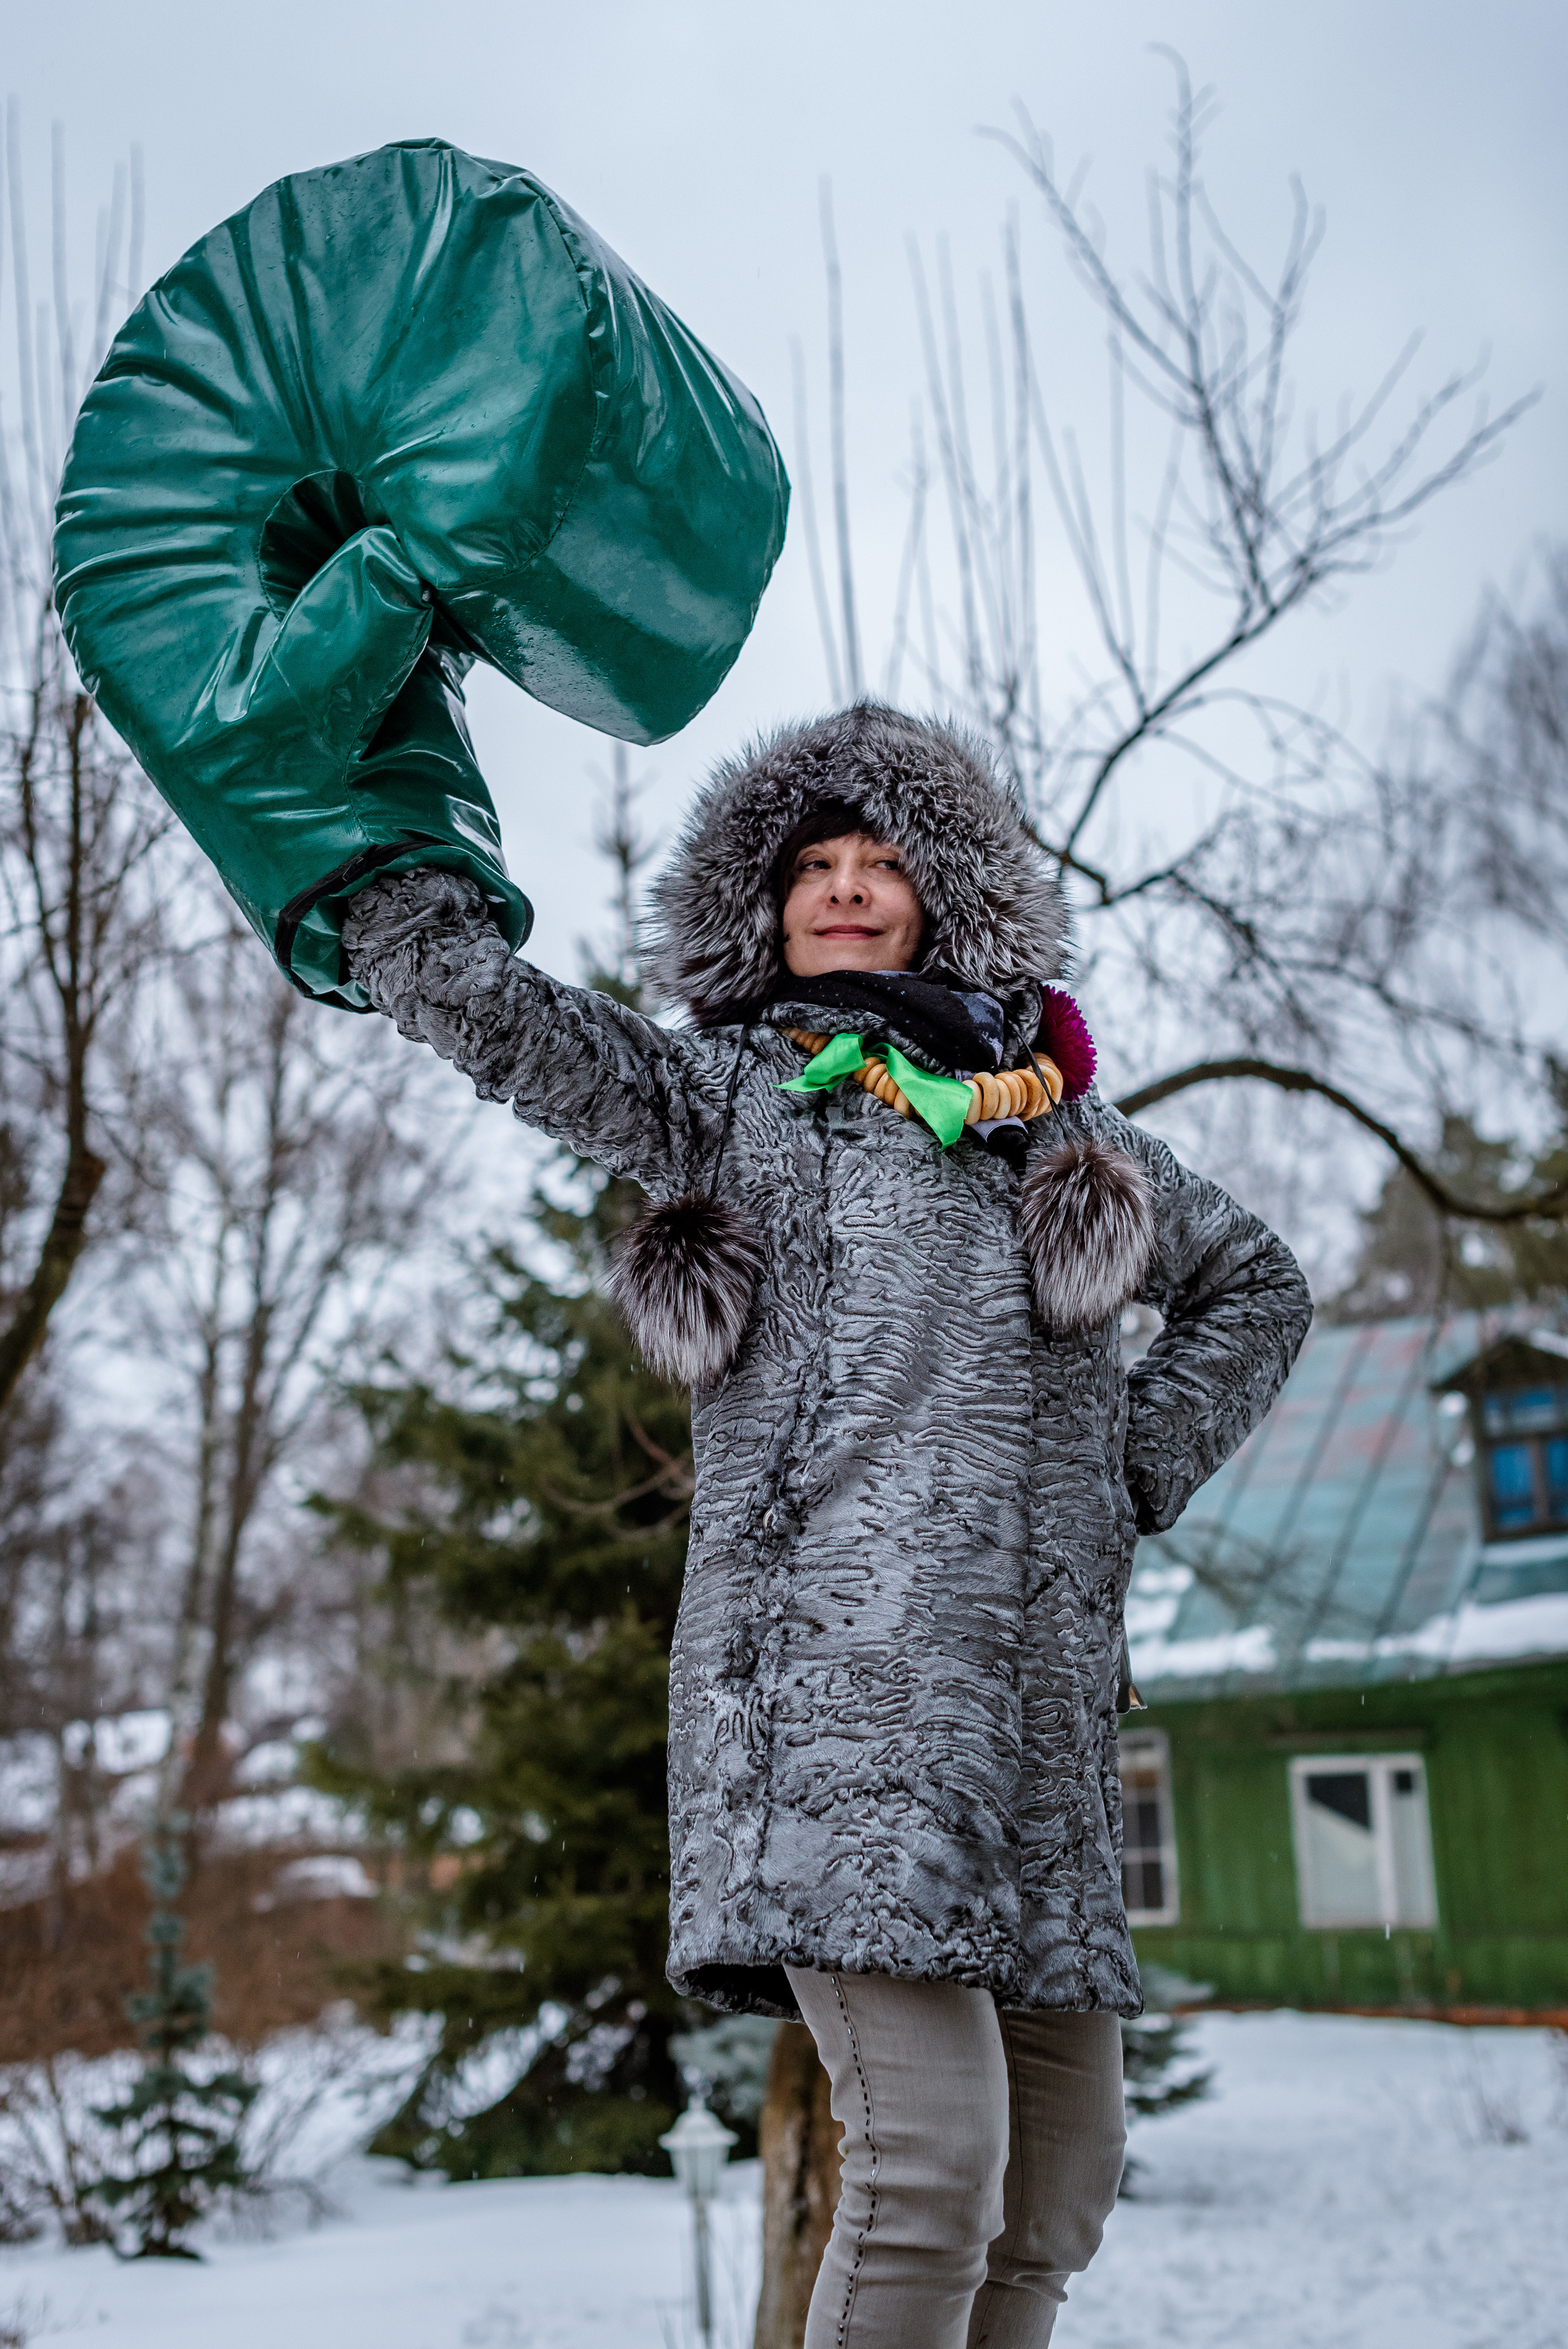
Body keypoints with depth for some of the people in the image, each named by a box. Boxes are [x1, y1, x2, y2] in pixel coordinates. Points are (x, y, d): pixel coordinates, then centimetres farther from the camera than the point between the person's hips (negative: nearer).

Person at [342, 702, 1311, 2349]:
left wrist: (1143, 1462, 17)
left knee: (1058, 2179, 6)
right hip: (836, 1665, -5)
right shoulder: (723, 1095, 12)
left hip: (1038, 1687, 5)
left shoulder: (1053, 1117, 22)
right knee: (928, 2160, -19)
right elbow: (457, 985, 2)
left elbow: (1253, 1284, 32)